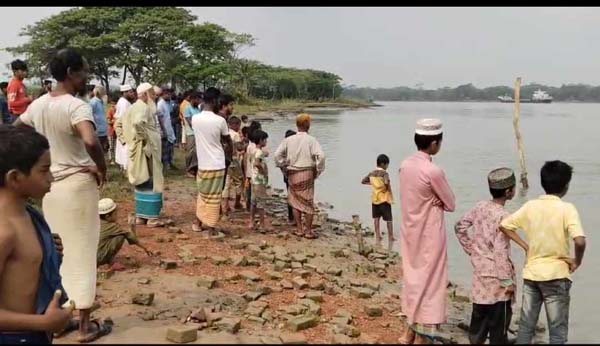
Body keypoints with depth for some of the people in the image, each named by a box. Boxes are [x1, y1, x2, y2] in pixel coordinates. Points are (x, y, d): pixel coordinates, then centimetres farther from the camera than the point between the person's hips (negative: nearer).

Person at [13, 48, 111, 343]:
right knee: (82, 253, 3)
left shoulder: (37, 105, 5)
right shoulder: (77, 106, -20)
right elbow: (91, 142, -38)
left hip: (50, 185, 7)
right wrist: (102, 170, -20)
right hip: (77, 184, -7)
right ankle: (86, 325, 14)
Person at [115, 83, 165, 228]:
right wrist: (143, 139, -24)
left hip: (136, 150, 9)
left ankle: (140, 216, 20)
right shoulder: (144, 107, -15)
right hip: (146, 150, -9)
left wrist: (126, 139, 13)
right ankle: (151, 217, 1)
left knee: (142, 182, 15)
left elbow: (118, 124, 19)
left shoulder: (133, 107, 13)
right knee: (151, 182, -2)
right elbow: (138, 123, -35)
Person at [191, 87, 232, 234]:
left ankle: (198, 222, 30)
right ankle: (211, 228, 9)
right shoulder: (220, 120, -15)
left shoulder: (195, 118, -4)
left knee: (202, 194, 21)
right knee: (213, 197, 4)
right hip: (217, 165, -4)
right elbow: (228, 141, 1)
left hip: (202, 164, 4)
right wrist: (229, 150, 22)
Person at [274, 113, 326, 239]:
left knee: (295, 202, 13)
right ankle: (308, 231, 8)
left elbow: (278, 154, -1)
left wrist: (284, 168, 9)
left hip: (292, 174, 3)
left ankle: (299, 229, 17)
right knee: (308, 202, 6)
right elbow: (320, 156, -17)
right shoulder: (311, 140, -7)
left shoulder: (288, 140, 1)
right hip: (307, 173, -3)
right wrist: (317, 171, -4)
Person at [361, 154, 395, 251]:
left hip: (374, 198, 6)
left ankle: (378, 237, 8)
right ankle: (391, 238, 10)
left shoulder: (371, 173, 5)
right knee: (389, 219, 4)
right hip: (384, 198, -5)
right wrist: (389, 189, -11)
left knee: (376, 218, 9)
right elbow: (386, 183, -30)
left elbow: (363, 181, 14)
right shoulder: (384, 173, -14)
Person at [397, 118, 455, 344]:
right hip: (429, 236, -7)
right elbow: (450, 204, -11)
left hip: (410, 232, 8)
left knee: (414, 279, 18)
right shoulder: (433, 171, -22)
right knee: (429, 283, 4)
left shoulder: (405, 165, 1)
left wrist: (434, 200, -4)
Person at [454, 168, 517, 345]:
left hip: (480, 272, 7)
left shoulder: (480, 207, 1)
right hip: (496, 277, -7)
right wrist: (507, 281, -14)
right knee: (499, 323, 5)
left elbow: (460, 227, 11)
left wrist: (471, 249, 16)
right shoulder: (502, 216, -20)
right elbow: (500, 252, -21)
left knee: (479, 316, 17)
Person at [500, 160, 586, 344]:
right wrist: (577, 261, -8)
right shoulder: (567, 209, -13)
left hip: (531, 273, 4)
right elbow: (580, 241, -25)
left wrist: (525, 246, 7)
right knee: (558, 331, 7)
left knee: (525, 326, 13)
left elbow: (504, 225, 4)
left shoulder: (530, 206, 0)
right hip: (556, 275, -4)